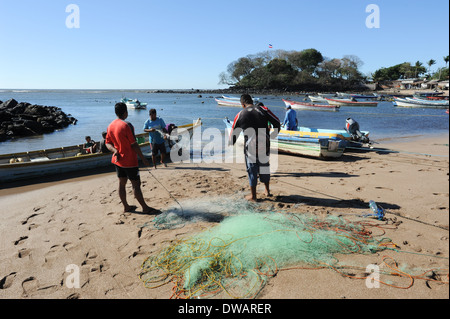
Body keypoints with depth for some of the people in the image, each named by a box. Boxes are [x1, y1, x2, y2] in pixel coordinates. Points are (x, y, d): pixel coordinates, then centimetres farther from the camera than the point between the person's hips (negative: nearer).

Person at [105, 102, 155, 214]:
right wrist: (143, 158, -11)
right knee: (136, 184, -1)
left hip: (118, 160, 8)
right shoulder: (125, 125, -18)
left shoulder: (110, 126, 6)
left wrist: (115, 150, -9)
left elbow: (108, 143, 9)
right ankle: (145, 208, 7)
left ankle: (126, 207, 24)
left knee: (122, 183, 13)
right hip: (129, 161, -8)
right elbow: (134, 144, -18)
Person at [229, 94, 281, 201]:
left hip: (250, 147, -2)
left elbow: (233, 133, 7)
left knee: (252, 170, 9)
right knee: (264, 166, 20)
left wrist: (232, 143, 27)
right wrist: (274, 135, 17)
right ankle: (267, 191, 32)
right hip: (265, 145, 2)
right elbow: (277, 122, 2)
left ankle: (253, 195, 17)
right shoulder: (263, 109, 2)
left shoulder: (240, 115, 0)